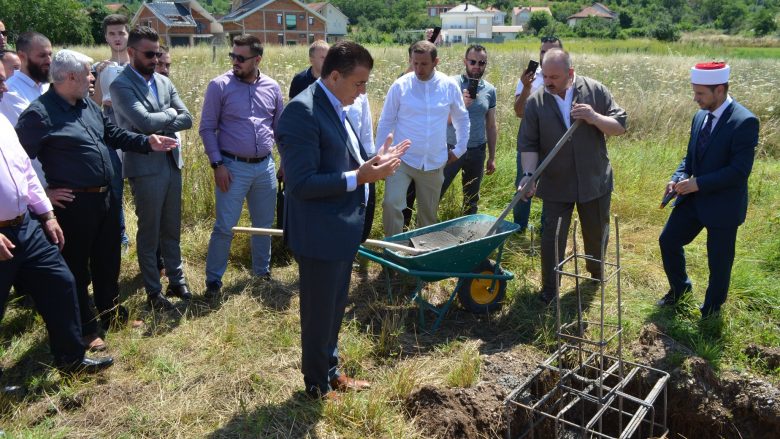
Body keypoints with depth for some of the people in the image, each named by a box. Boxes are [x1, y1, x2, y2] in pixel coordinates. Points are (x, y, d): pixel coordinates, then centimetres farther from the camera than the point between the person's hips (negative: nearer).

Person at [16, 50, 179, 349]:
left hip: (106, 197, 8)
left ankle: (111, 313, 39)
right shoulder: (39, 113, -17)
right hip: (74, 204, -8)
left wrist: (147, 143, 6)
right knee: (76, 267, 7)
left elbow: (113, 134, 19)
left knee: (108, 260, 20)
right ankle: (85, 329, 21)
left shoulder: (88, 105, 9)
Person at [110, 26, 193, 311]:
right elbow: (144, 121, -23)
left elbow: (187, 119, 2)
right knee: (149, 233, 5)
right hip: (145, 167, -6)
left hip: (172, 163, 6)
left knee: (172, 229, 15)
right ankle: (153, 291, 17)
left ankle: (176, 281, 27)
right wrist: (170, 113, -6)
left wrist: (157, 125, -12)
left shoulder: (164, 82, 10)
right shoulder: (121, 85, -10)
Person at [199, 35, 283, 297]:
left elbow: (280, 126, 13)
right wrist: (217, 164, -11)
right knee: (225, 227, 0)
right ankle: (213, 280, 15)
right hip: (233, 167, -4)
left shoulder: (272, 87, 4)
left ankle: (262, 272, 33)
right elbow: (207, 128, -5)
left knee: (264, 224, 15)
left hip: (265, 166, 4)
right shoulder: (220, 86, -6)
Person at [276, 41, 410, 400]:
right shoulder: (301, 112, -22)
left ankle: (330, 370, 42)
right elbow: (301, 183, -26)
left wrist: (373, 161, 2)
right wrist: (360, 177, -27)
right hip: (320, 235, -9)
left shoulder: (334, 107, 9)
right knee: (319, 313, 9)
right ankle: (316, 384, 30)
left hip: (343, 230, 9)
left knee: (335, 308, 23)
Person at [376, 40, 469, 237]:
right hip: (402, 159, -2)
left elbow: (462, 118, 13)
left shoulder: (449, 86, -2)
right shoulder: (400, 85, -7)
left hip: (434, 163, 2)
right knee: (391, 204, -19)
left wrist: (459, 149, 11)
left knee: (428, 213, 12)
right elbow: (385, 122, 0)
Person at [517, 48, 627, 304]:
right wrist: (529, 174, -21)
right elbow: (528, 144, -7)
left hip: (595, 181, 1)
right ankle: (549, 288, 20)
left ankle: (596, 272, 46)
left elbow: (620, 126, -5)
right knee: (552, 238, 4)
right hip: (555, 185, -1)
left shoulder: (595, 91, -7)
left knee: (597, 233, 19)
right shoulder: (536, 102, -8)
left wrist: (595, 117, -23)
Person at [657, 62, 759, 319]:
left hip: (723, 204, -7)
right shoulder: (700, 117, 3)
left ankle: (712, 307, 31)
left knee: (719, 259, 9)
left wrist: (698, 183, -24)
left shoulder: (744, 121, -19)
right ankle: (679, 286, 36)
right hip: (694, 198, 7)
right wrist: (678, 178, -6)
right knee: (668, 240, 11)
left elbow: (740, 170, -23)